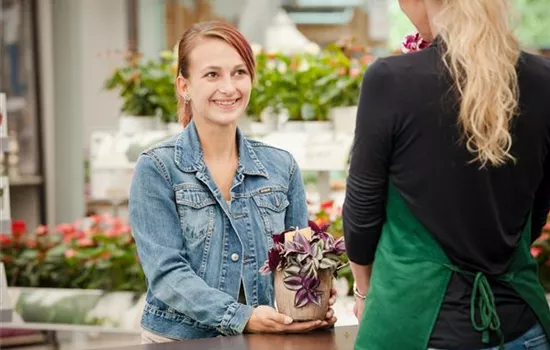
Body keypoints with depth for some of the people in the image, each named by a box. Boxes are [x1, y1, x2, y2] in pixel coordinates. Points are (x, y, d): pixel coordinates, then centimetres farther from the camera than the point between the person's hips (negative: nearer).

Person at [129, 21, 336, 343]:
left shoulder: (282, 167, 9)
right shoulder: (157, 169, -1)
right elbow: (166, 272, -9)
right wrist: (242, 317, -20)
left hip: (268, 340, 3)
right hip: (180, 340, -3)